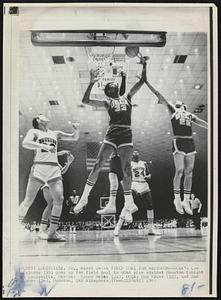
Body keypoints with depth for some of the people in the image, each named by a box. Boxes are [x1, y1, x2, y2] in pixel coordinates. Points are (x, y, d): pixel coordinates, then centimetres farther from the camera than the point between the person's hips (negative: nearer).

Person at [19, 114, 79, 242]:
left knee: (59, 199, -8)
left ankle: (52, 233, -1)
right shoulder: (34, 132, 9)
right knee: (29, 200, -8)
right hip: (39, 167, -4)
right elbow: (25, 143, -11)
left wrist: (76, 129, 1)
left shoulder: (55, 134, 22)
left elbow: (75, 137, 24)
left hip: (54, 168, 4)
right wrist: (45, 146, -23)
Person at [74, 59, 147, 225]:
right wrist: (92, 83, -6)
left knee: (126, 170, -5)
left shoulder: (127, 97, 19)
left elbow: (142, 81, 18)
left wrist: (144, 65, 10)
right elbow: (86, 101, 3)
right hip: (112, 134, 0)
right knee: (98, 165, -7)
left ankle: (128, 207, -1)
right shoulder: (107, 102, 13)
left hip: (127, 135, 1)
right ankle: (84, 198, 5)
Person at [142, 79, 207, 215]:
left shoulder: (190, 115, 24)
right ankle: (177, 199, 3)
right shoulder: (172, 110, 14)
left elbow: (202, 123, 24)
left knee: (189, 173, 2)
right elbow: (158, 95, 10)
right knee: (179, 171, -10)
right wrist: (146, 82, 6)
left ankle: (186, 201, 9)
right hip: (179, 142, -4)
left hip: (190, 143, 4)